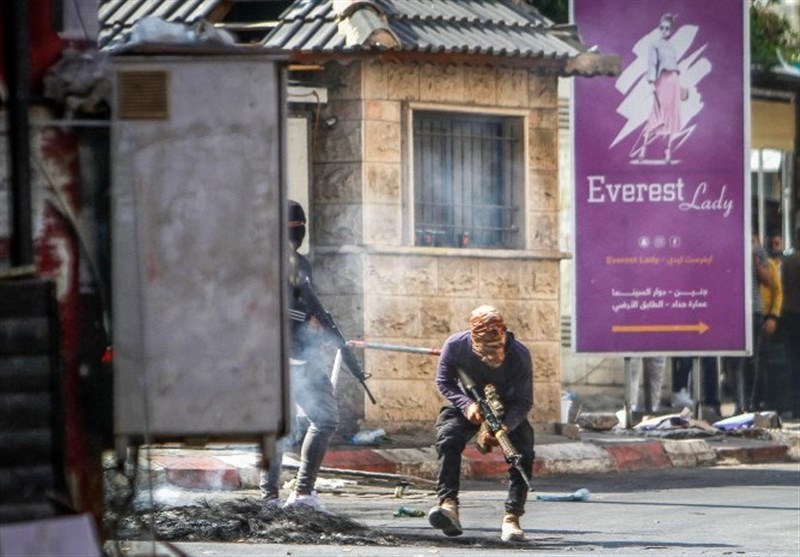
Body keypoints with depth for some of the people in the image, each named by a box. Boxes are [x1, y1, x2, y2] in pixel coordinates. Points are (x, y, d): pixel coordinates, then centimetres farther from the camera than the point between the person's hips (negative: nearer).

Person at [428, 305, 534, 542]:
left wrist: (504, 427, -40)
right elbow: (443, 381, -10)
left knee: (522, 452, -22)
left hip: (508, 410, 0)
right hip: (468, 405, 0)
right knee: (447, 438, -28)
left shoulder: (519, 356, -30)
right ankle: (449, 506, -38)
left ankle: (511, 519, -16)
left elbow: (524, 402, -21)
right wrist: (466, 405, -29)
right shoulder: (455, 346, -27)